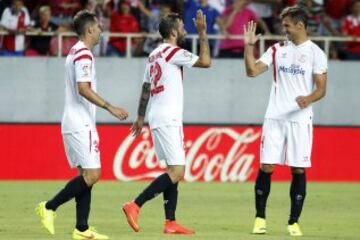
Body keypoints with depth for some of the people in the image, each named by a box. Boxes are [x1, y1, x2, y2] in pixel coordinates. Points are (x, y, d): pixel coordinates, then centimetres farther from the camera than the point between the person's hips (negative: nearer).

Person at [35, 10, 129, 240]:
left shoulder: (75, 52, 18)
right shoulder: (84, 54, -13)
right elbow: (83, 89, -23)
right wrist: (110, 107, -22)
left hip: (74, 123, 10)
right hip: (81, 125, -10)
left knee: (86, 175, 8)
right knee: (92, 174, -12)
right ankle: (49, 207, -9)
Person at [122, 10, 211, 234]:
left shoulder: (155, 55, 17)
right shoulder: (174, 52, -10)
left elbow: (146, 88, 22)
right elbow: (205, 62, -14)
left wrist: (141, 117, 27)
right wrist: (203, 33, -8)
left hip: (157, 119, 10)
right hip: (168, 120, -10)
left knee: (173, 170, 10)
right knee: (176, 171, -13)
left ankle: (171, 222, 6)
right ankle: (135, 205, -19)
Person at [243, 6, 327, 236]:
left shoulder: (315, 53, -1)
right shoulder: (278, 49, 10)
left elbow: (321, 88, -4)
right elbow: (252, 71, 6)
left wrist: (308, 99, -24)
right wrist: (249, 45, -4)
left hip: (300, 120, -3)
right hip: (274, 117, 3)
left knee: (298, 170, -1)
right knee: (266, 167, -1)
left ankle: (294, 222, 7)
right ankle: (260, 218, 10)